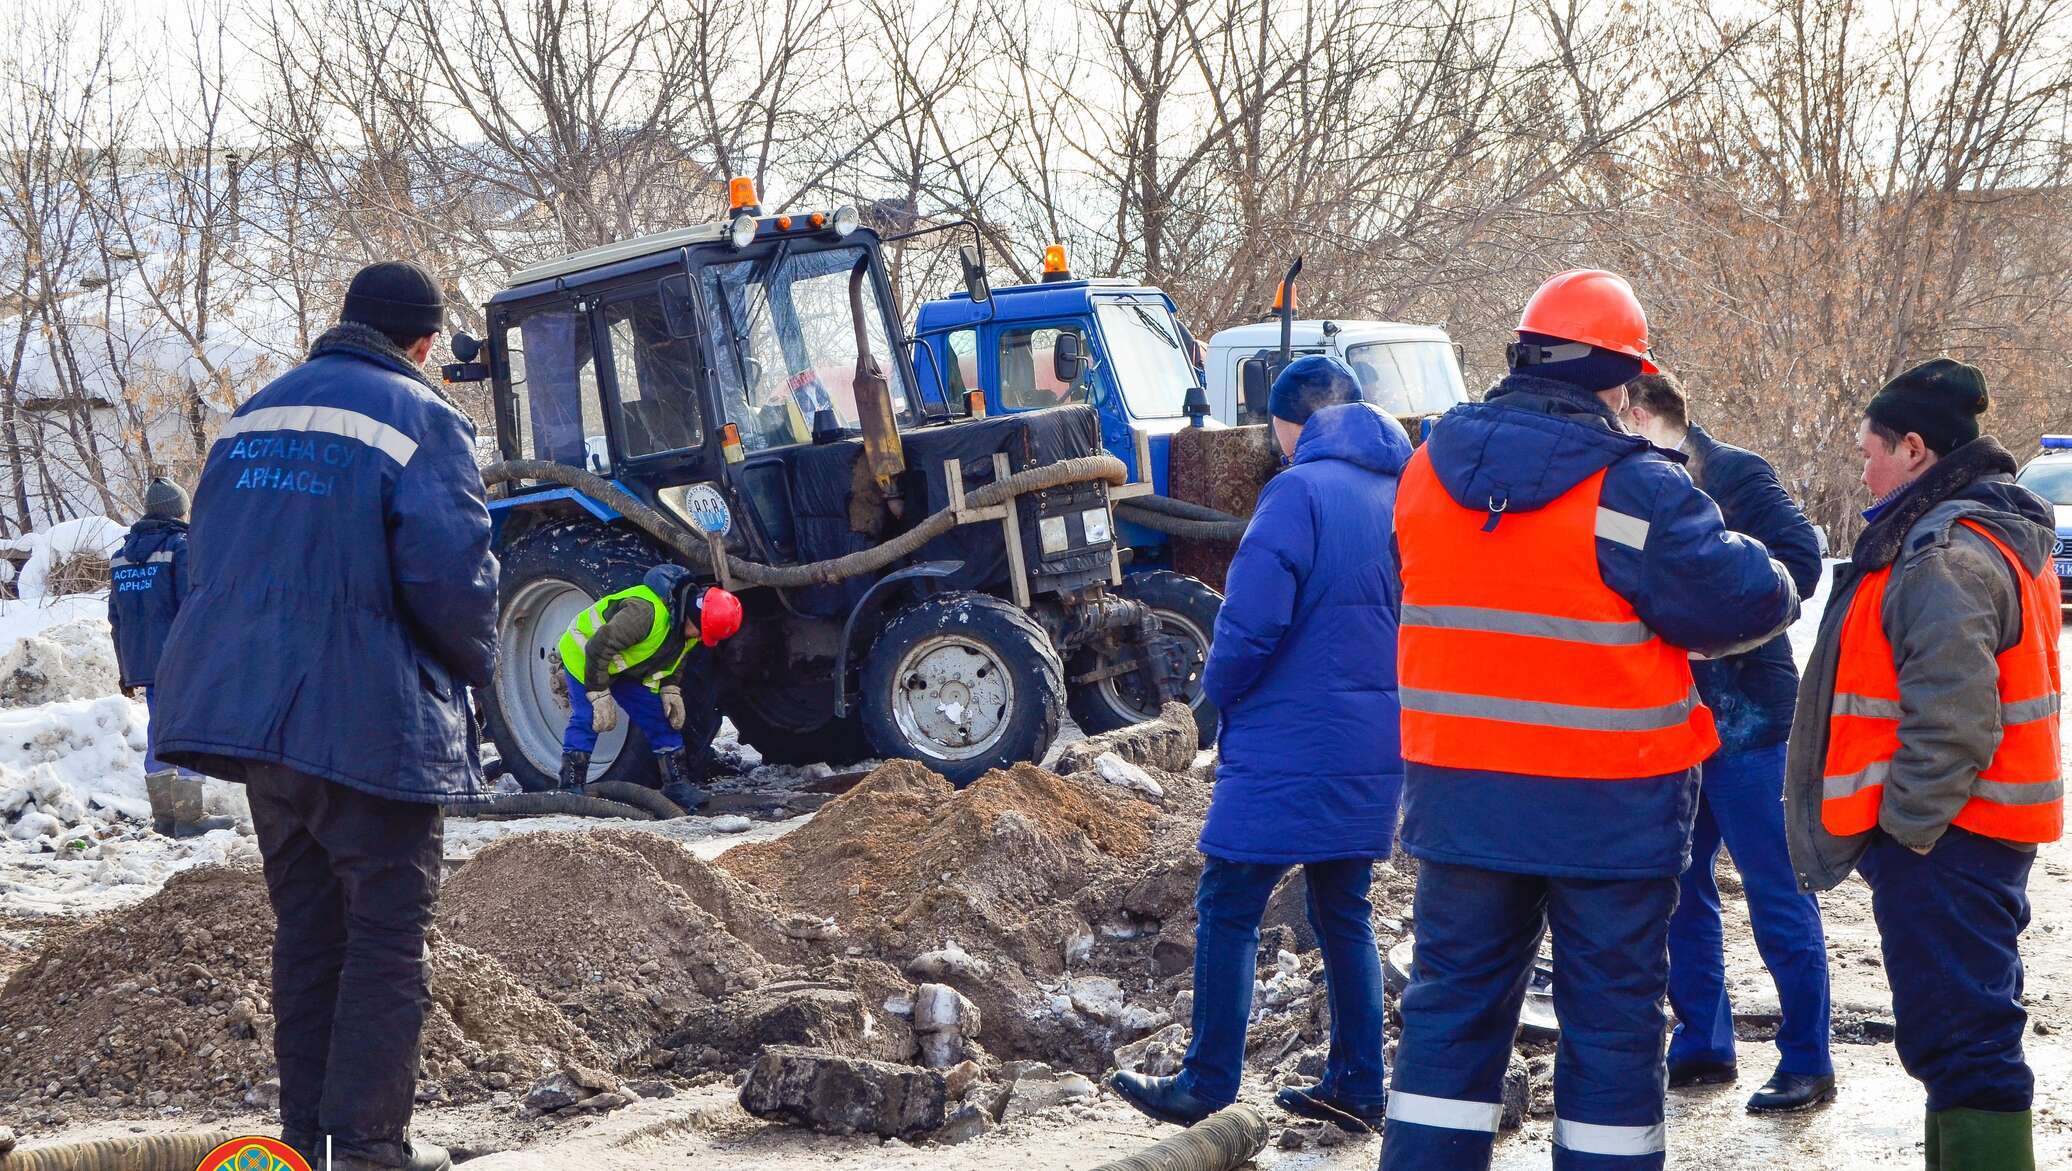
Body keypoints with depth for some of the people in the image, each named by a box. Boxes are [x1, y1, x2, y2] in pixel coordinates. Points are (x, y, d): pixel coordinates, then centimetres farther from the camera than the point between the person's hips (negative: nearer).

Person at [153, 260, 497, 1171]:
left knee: (306, 925, 15)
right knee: (387, 929, 0)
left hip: (248, 710, 7)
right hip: (372, 720, -7)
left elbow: (210, 552, 18)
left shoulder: (254, 416, 13)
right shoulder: (422, 420, -8)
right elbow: (450, 571, -17)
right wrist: (475, 664, 1)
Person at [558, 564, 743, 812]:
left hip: (627, 668, 8)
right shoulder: (645, 612, -40)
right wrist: (600, 697, -32)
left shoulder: (690, 625, -11)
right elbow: (598, 649, -36)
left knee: (663, 720, 1)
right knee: (585, 721, -21)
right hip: (584, 656, -8)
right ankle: (571, 788, -16)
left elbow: (677, 657, 9)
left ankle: (677, 785, 5)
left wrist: (671, 690, -6)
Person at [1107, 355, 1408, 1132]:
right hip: (1376, 748, 7)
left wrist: (1219, 692, -1)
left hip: (1290, 748, -7)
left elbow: (1250, 623, -19)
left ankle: (1207, 1084, 4)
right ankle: (1355, 1086, 19)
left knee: (1227, 908, 2)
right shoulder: (1403, 495, 7)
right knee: (1343, 912, 16)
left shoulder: (1299, 494, -14)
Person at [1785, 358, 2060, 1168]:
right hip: (1986, 828, 11)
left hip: (1942, 838, -11)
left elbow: (1951, 717, -27)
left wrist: (1905, 825, -18)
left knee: (1957, 1035, -9)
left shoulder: (1944, 553, -19)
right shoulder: (2002, 532, 15)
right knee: (1969, 1020, 19)